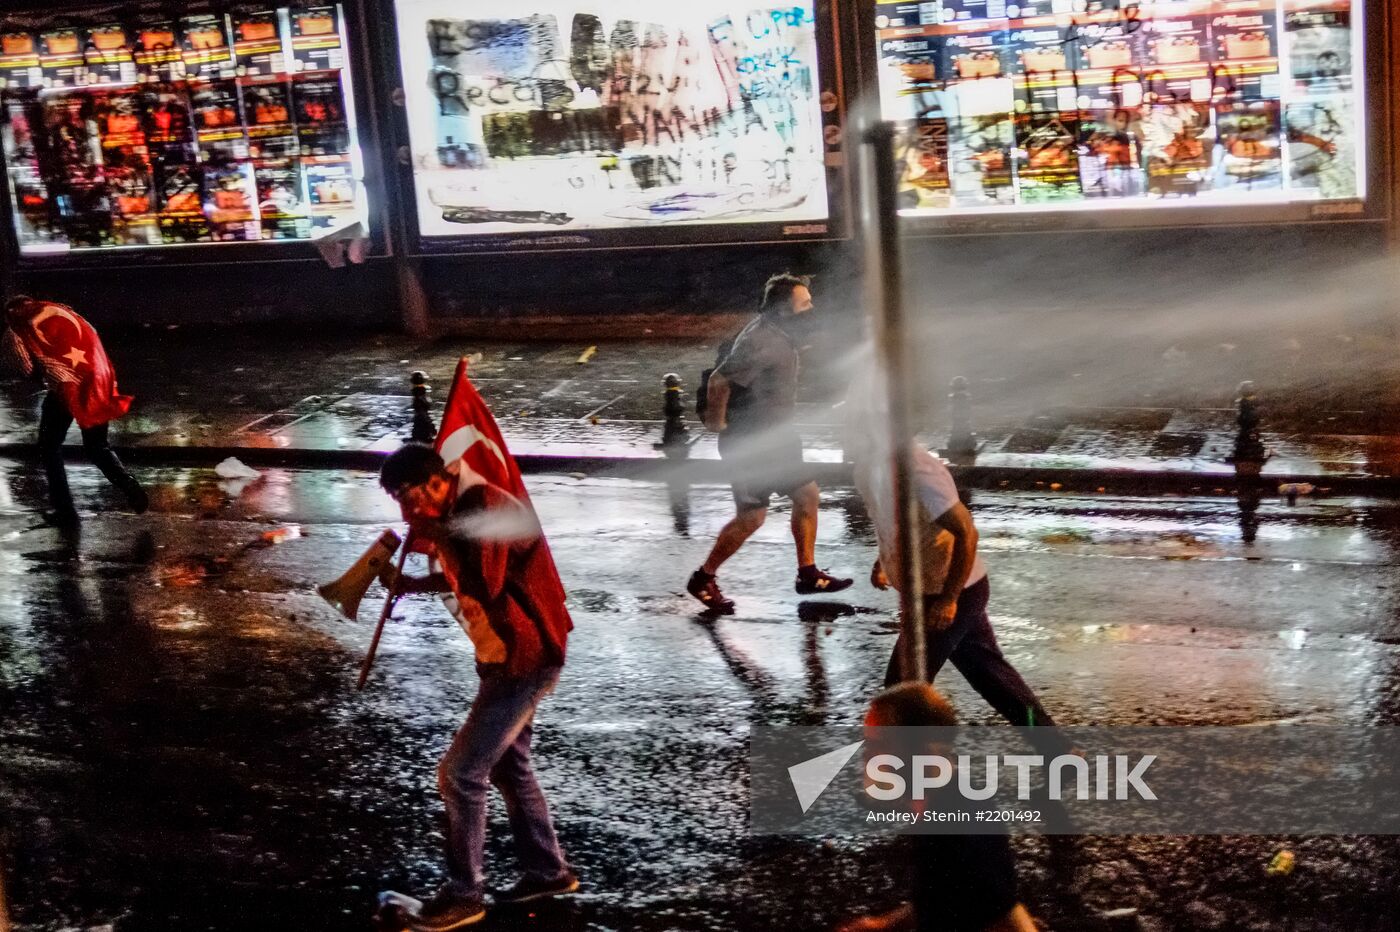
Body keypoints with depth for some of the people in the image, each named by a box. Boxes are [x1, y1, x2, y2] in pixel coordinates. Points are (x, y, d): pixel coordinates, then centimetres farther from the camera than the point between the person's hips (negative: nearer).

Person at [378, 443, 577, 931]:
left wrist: (439, 542, -20)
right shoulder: (461, 511, 8)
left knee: (460, 774, -6)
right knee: (508, 766, 20)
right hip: (510, 656, 10)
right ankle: (548, 871, 31)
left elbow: (484, 588, -32)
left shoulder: (488, 507, -22)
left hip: (524, 661, -10)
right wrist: (412, 584, 11)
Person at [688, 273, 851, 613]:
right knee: (751, 518, -3)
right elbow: (719, 381, -31)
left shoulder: (782, 335, 7)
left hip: (775, 437, 10)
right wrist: (717, 422, -16)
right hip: (749, 443, -10)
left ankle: (807, 574, 21)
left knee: (807, 496, 11)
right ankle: (703, 579, 13)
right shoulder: (762, 343, -26)